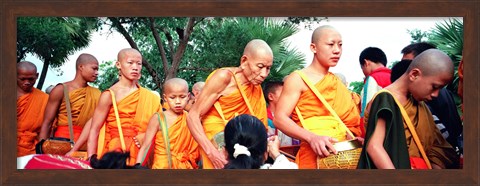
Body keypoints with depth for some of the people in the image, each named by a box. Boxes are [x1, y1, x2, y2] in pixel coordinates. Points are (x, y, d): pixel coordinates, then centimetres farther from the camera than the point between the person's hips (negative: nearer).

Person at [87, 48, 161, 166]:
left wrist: (146, 135, -9)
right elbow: (94, 130, -7)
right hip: (115, 151, -3)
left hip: (139, 151, 3)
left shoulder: (149, 98, 6)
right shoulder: (110, 95, -5)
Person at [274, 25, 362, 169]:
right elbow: (280, 118, -14)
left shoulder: (337, 81, 15)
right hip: (314, 155, -6)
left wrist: (357, 137, -2)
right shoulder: (298, 79, -4)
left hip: (345, 153, 6)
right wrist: (312, 138, -27)